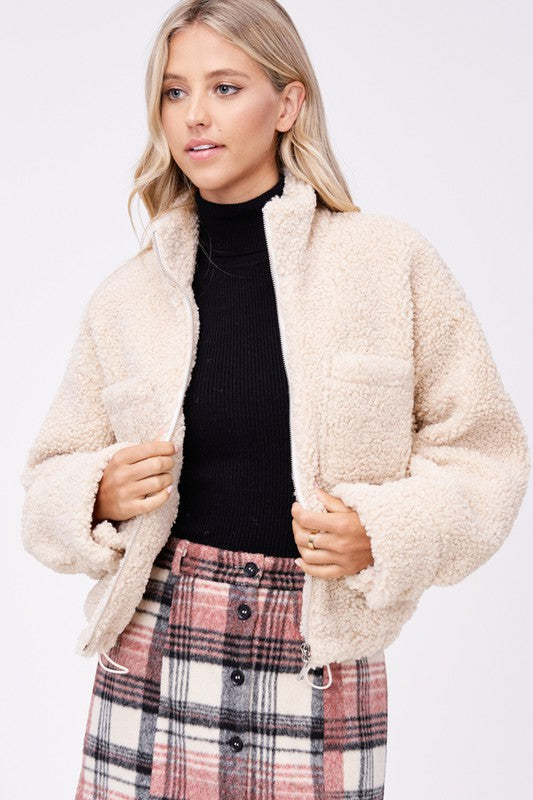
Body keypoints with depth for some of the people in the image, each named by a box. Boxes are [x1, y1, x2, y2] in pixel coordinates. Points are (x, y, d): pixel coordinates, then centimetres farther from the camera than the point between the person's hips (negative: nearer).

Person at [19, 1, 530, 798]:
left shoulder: (391, 261, -2)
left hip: (322, 668, -1)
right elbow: (51, 481, 14)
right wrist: (101, 496, -8)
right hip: (153, 661, 2)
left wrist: (382, 532, -13)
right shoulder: (124, 297, 5)